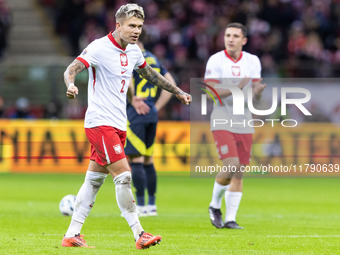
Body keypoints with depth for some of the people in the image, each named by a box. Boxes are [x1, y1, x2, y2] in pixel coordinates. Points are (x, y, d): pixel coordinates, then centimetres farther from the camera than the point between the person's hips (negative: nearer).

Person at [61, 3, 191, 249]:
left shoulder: (133, 50, 11)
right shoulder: (99, 48, -13)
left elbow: (150, 74, 28)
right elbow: (71, 69, -22)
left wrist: (178, 92, 32)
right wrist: (71, 85, -44)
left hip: (118, 125, 8)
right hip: (100, 123, -8)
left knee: (94, 180, 9)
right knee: (123, 176, -14)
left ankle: (72, 234, 14)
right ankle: (139, 235, -12)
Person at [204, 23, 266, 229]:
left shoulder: (253, 61, 7)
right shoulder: (216, 60, -5)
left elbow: (255, 96, 7)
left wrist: (258, 91, -17)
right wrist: (236, 88, -25)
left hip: (244, 122, 4)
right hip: (222, 121, -4)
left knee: (239, 173, 2)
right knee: (231, 166, -17)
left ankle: (230, 218, 8)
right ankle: (215, 205, 7)